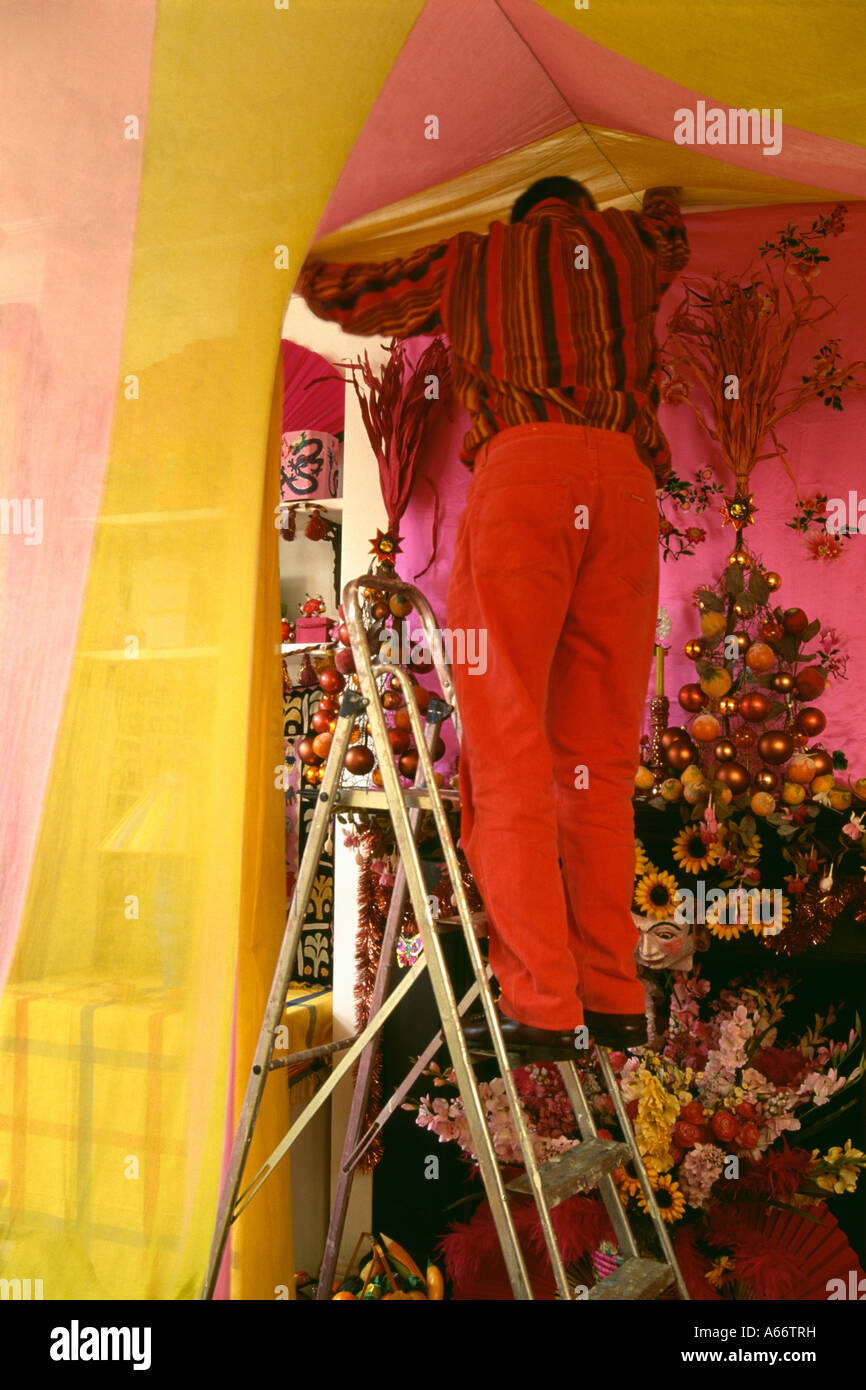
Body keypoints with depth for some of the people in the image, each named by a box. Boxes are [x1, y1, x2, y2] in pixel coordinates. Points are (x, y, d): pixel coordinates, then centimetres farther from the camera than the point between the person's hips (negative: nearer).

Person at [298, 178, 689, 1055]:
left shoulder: (473, 258, 25)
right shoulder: (629, 244, 31)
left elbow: (335, 296, 30)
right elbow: (669, 229, 55)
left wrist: (309, 263, 51)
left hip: (521, 467, -3)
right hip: (626, 483, 3)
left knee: (507, 751, -7)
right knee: (600, 760, 5)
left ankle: (541, 1005, -13)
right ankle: (614, 998, 5)